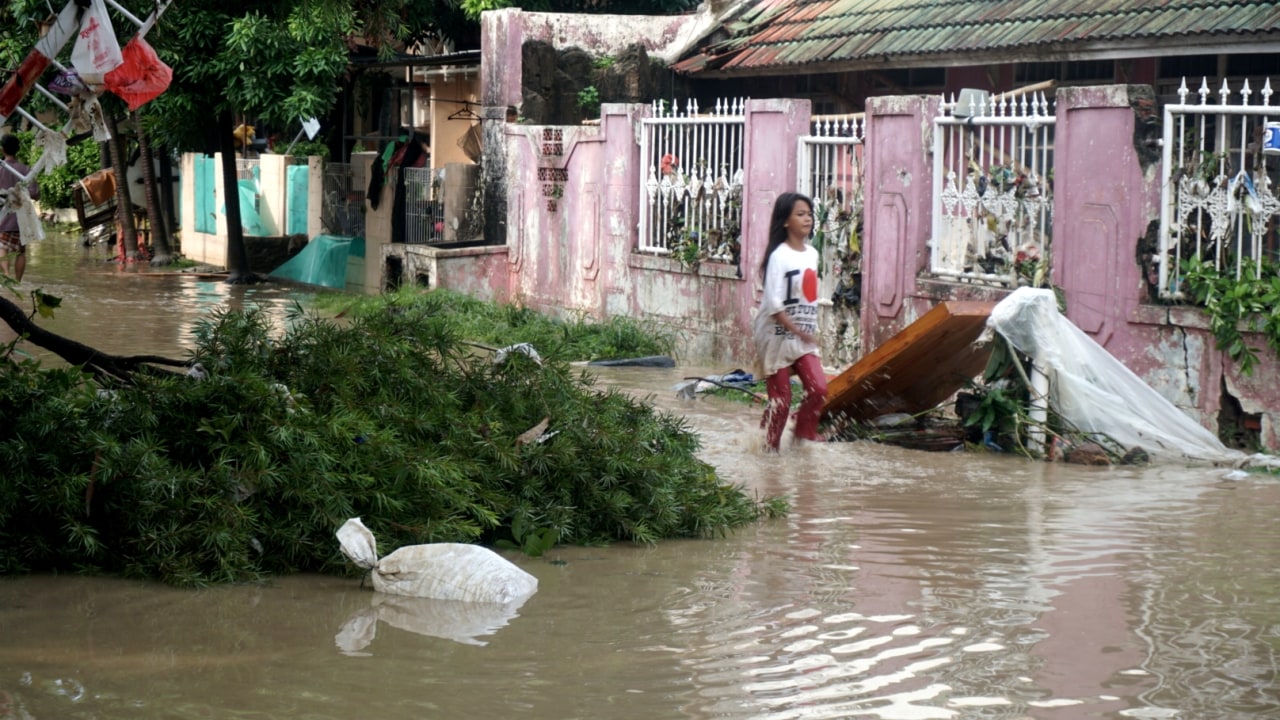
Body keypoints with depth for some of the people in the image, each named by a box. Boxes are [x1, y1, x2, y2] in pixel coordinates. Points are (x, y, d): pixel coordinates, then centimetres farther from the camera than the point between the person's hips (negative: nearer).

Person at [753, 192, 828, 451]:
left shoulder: (812, 254, 8)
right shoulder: (779, 256, -14)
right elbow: (773, 303, -19)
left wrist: (811, 331, 12)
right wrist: (798, 331, -21)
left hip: (804, 336, 6)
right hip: (778, 335, -6)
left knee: (818, 388, -6)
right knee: (780, 398, 0)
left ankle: (805, 431, 16)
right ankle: (769, 447, 14)